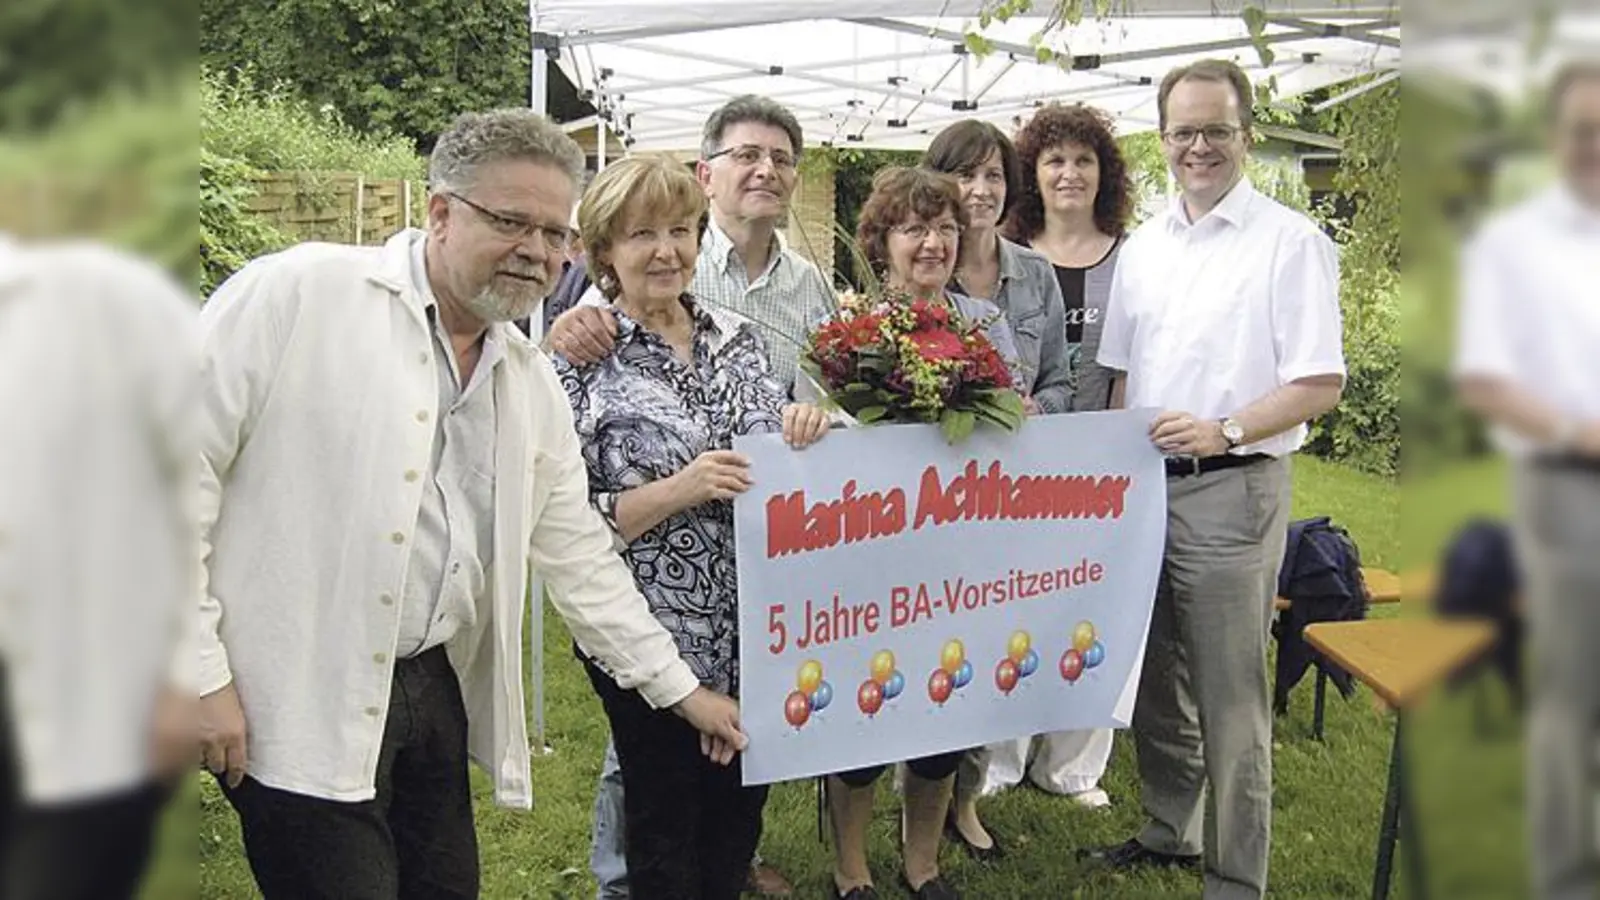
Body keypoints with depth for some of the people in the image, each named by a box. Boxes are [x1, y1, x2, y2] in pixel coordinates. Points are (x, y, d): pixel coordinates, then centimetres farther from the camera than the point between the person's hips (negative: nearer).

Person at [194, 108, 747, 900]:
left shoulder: (533, 381, 10)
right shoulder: (297, 294, -10)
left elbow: (578, 554, 16)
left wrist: (681, 689, 15)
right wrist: (201, 671, -14)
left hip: (435, 689, 7)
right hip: (300, 698, -6)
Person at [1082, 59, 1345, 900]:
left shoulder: (1291, 242, -7)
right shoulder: (1141, 248, 11)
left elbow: (1320, 383, -12)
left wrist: (1223, 431, -23)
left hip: (1232, 490, -6)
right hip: (1143, 485, 6)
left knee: (1229, 696, 0)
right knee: (1155, 679, 17)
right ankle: (1170, 832, 35)